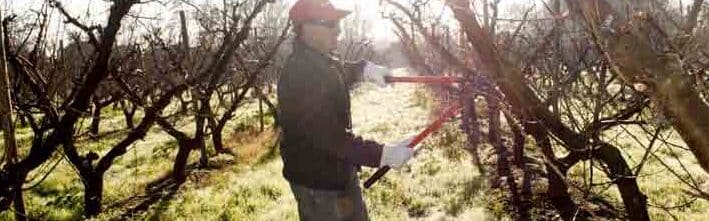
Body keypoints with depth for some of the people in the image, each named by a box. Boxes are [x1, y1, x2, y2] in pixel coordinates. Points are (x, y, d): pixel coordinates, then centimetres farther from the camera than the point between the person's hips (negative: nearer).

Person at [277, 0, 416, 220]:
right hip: (317, 180, -10)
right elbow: (328, 136, -34)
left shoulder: (321, 60, 3)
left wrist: (364, 68, 10)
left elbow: (339, 73, 29)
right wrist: (381, 154, -36)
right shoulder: (300, 74, -29)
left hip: (338, 171, 10)